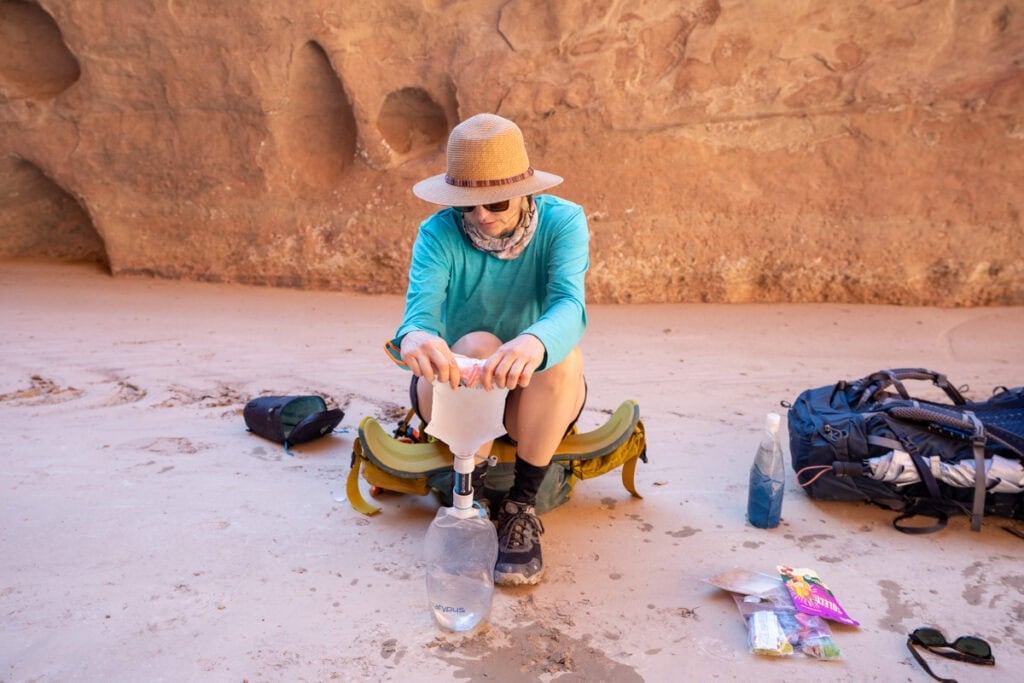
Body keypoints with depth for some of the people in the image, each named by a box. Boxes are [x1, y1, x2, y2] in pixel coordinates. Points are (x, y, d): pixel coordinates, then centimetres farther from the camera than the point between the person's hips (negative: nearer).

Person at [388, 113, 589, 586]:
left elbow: (569, 306, -34)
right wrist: (414, 335, -60)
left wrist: (535, 342, -59)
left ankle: (522, 504, -16)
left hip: (534, 400, 1)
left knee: (562, 354, -33)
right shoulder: (439, 233, -15)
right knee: (477, 345, -34)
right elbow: (422, 305, -32)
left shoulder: (562, 221, -16)